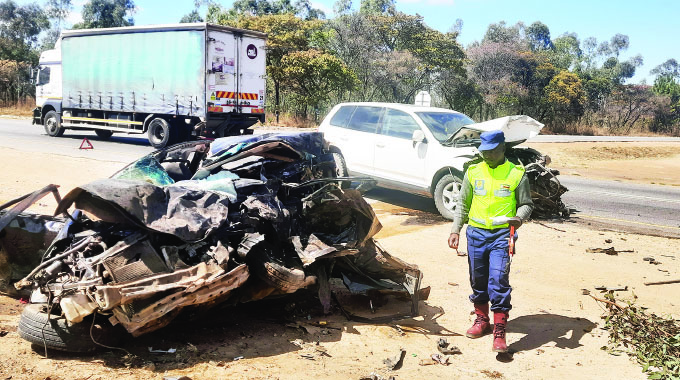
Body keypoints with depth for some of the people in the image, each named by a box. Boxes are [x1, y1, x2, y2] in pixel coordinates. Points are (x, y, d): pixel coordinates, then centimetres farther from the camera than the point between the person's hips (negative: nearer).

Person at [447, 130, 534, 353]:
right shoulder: (473, 172, 8)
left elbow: (526, 204, 6)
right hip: (476, 233, 4)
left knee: (499, 279, -12)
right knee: (478, 279, 11)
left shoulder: (516, 174, 0)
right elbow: (463, 204, 13)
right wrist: (456, 230, 6)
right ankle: (481, 319, 30)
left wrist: (519, 218, -15)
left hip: (502, 234, -3)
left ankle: (500, 331, -8)